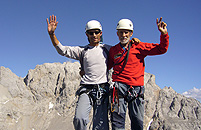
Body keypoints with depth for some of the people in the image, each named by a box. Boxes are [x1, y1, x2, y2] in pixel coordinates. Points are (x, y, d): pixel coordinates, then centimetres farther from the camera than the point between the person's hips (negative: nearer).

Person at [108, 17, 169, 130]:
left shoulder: (139, 47, 7)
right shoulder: (113, 50, 13)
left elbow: (162, 49, 5)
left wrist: (164, 34, -10)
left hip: (137, 88, 0)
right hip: (119, 86, 1)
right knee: (118, 119, -4)